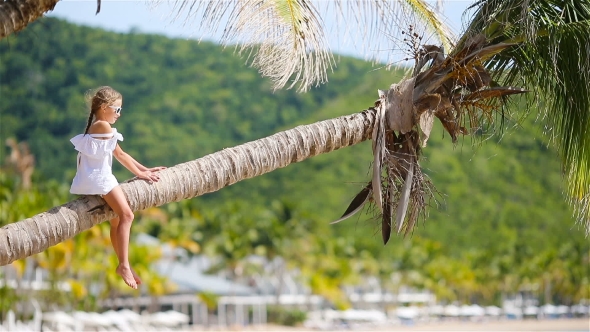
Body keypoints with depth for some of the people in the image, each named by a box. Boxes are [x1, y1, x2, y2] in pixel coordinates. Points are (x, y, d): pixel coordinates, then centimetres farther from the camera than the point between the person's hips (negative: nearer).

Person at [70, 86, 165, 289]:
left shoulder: (98, 127, 20)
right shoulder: (103, 126, -10)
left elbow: (120, 155, 22)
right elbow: (120, 155, -6)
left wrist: (145, 169, 21)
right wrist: (140, 174, 2)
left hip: (97, 178, 11)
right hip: (98, 178, -11)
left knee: (118, 219, 16)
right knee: (126, 215, -17)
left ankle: (124, 266, 22)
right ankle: (123, 265, -21)